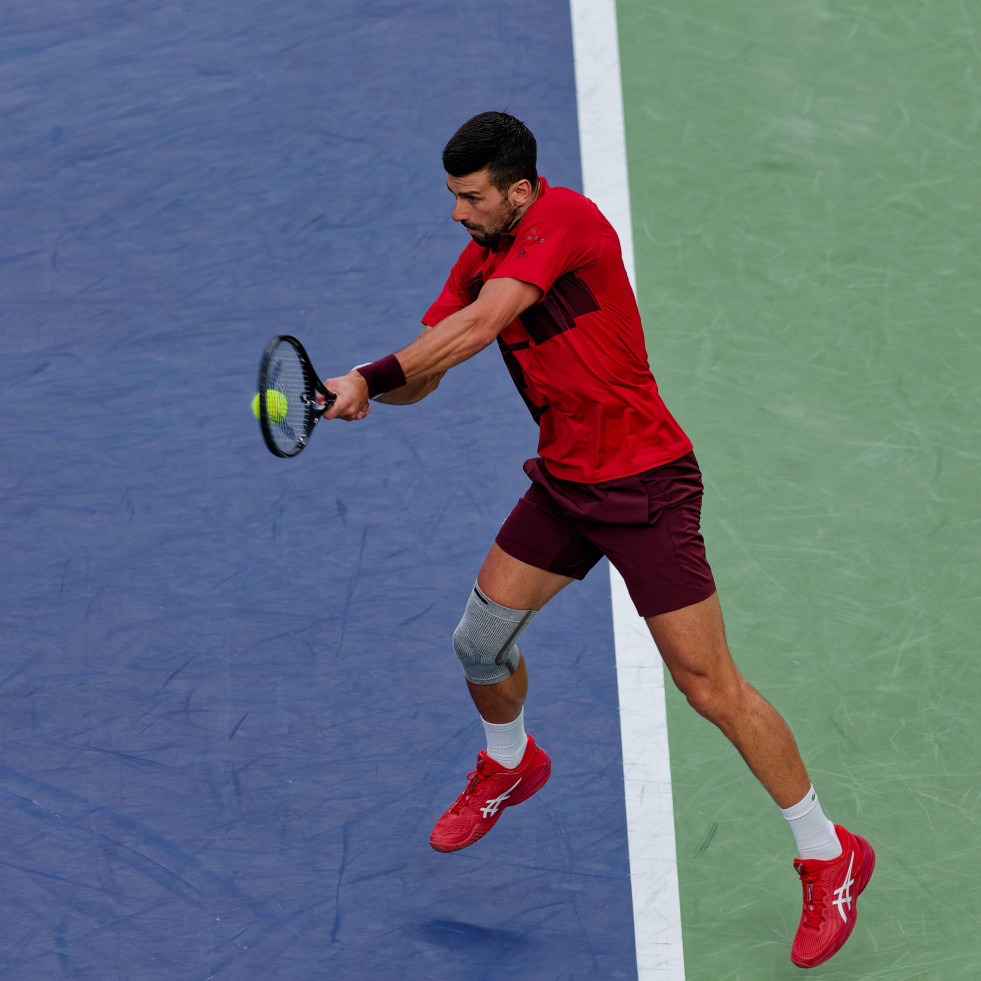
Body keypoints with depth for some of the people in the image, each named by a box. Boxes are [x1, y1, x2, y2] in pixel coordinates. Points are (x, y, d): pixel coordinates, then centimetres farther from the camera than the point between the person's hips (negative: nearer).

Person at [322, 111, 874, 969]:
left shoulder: (567, 219, -20)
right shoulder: (481, 260, 5)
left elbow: (476, 330, -28)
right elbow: (424, 371, 6)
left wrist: (373, 376, -25)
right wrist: (360, 388, -14)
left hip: (646, 485, -8)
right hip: (564, 483, 8)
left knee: (710, 685, -7)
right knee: (481, 637, 11)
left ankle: (829, 857, 7)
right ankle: (509, 764, 45)